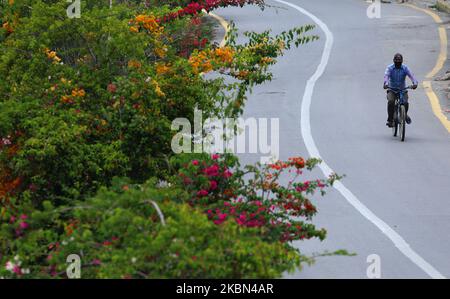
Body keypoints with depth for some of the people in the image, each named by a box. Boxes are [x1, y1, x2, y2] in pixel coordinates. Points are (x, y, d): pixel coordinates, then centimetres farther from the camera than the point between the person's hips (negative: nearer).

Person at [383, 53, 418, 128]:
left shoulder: (405, 68, -8)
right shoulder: (390, 68, -10)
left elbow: (411, 75, -23)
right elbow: (386, 75, -28)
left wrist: (415, 83, -44)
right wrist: (386, 83, -50)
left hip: (402, 89, 1)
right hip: (392, 89, -1)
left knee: (405, 102, -21)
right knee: (391, 101, -30)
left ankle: (405, 114, 14)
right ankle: (390, 119, -16)